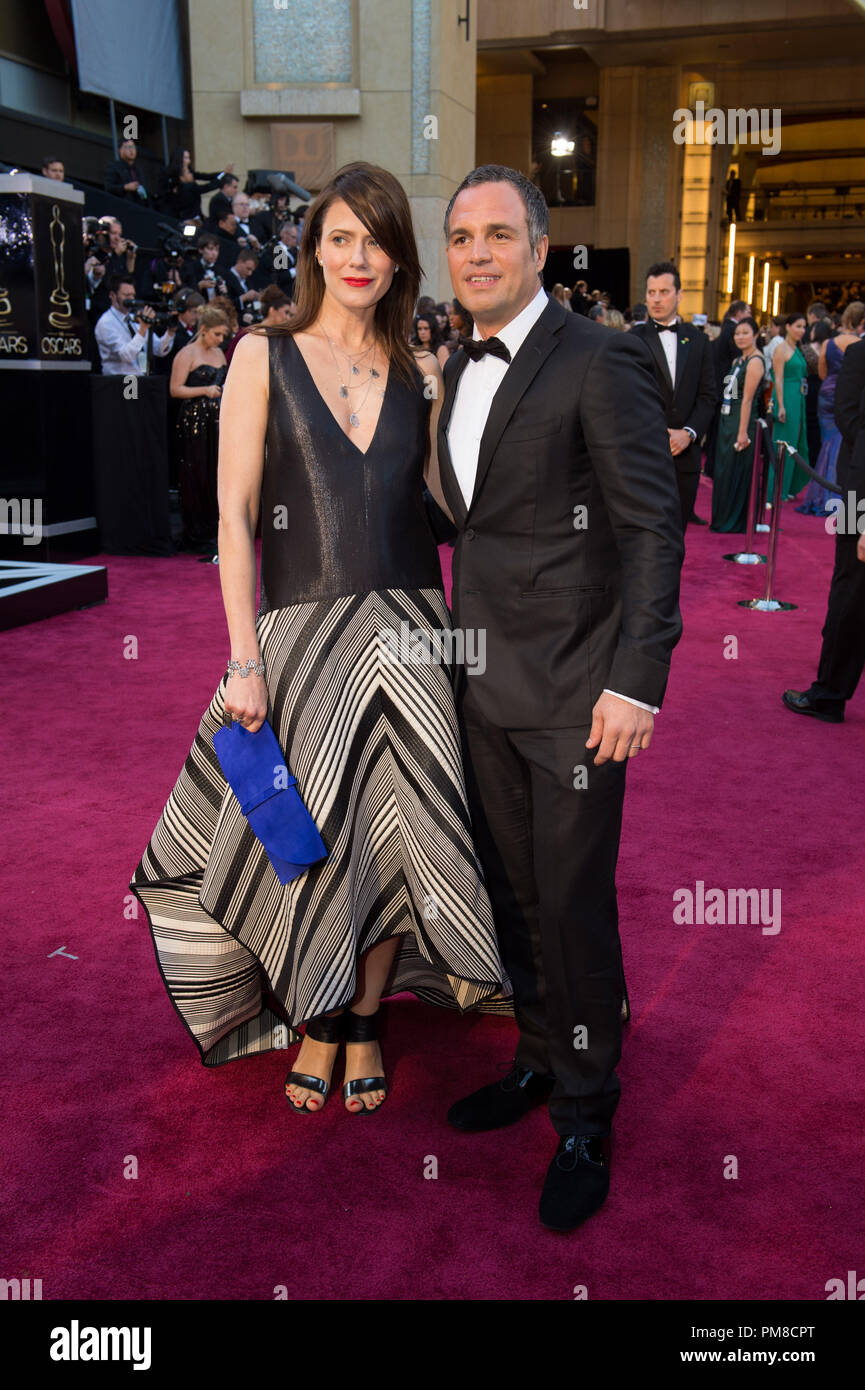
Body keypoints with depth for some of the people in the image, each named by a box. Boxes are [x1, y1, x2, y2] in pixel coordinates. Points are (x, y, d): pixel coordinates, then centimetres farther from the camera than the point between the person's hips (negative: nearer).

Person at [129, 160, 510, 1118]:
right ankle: (316, 1023, 30)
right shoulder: (265, 356, 0)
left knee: (394, 828, 7)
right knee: (312, 838, 6)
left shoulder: (419, 372, 9)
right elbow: (235, 511, -6)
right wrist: (245, 658, -10)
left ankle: (365, 1021, 30)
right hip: (302, 630, -2)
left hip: (408, 631, 3)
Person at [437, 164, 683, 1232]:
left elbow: (653, 526, -13)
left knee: (573, 905, 3)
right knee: (512, 892, 16)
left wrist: (635, 682, -19)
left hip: (572, 690, -7)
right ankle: (539, 1059, 36)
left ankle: (586, 1115, 23)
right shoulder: (460, 367, 13)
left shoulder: (599, 362, -10)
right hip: (484, 682, 7)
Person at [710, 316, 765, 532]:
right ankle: (722, 520, 25)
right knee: (723, 471, 14)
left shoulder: (755, 361, -12)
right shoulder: (738, 360, 15)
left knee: (734, 473, -2)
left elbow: (747, 399, -17)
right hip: (726, 421, 9)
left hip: (742, 422, -9)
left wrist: (743, 432, -20)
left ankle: (735, 522, 8)